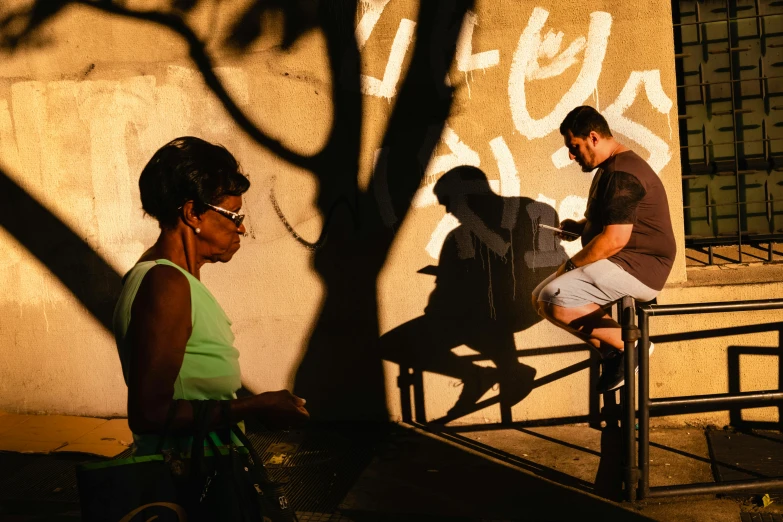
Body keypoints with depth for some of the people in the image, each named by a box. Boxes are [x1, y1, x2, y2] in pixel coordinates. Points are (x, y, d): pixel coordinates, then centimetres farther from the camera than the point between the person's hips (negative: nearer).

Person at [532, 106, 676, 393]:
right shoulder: (610, 169, 15)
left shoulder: (622, 174, -19)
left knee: (557, 301, -26)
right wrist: (579, 227, 10)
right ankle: (612, 353, 4)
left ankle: (630, 346, -9)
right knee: (541, 297, 7)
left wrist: (571, 264, -14)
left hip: (638, 268, -11)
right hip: (620, 264, 11)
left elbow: (614, 239, -26)